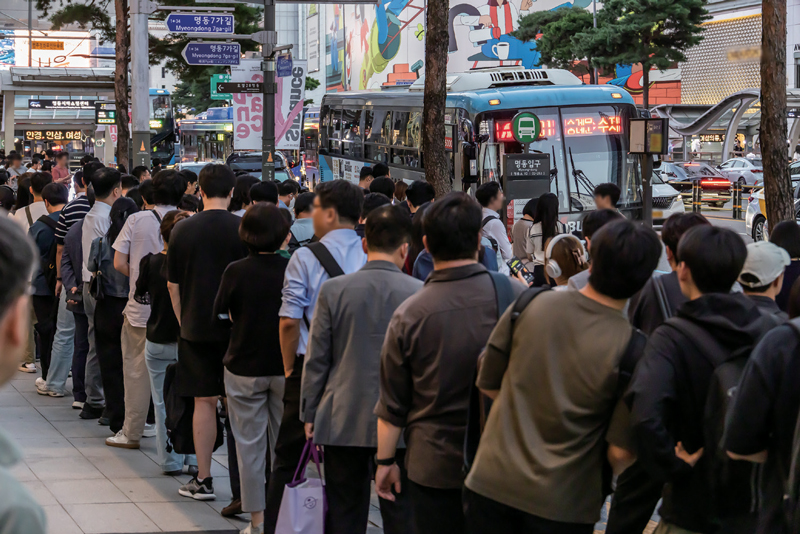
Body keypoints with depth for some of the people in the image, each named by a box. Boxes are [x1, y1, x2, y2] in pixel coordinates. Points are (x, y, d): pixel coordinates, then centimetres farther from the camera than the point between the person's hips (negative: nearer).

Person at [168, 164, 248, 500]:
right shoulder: (244, 229, -7)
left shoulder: (182, 230, -2)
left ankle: (203, 480, 9)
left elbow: (173, 285, 4)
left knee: (204, 402, 6)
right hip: (237, 329, -1)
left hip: (196, 328, 1)